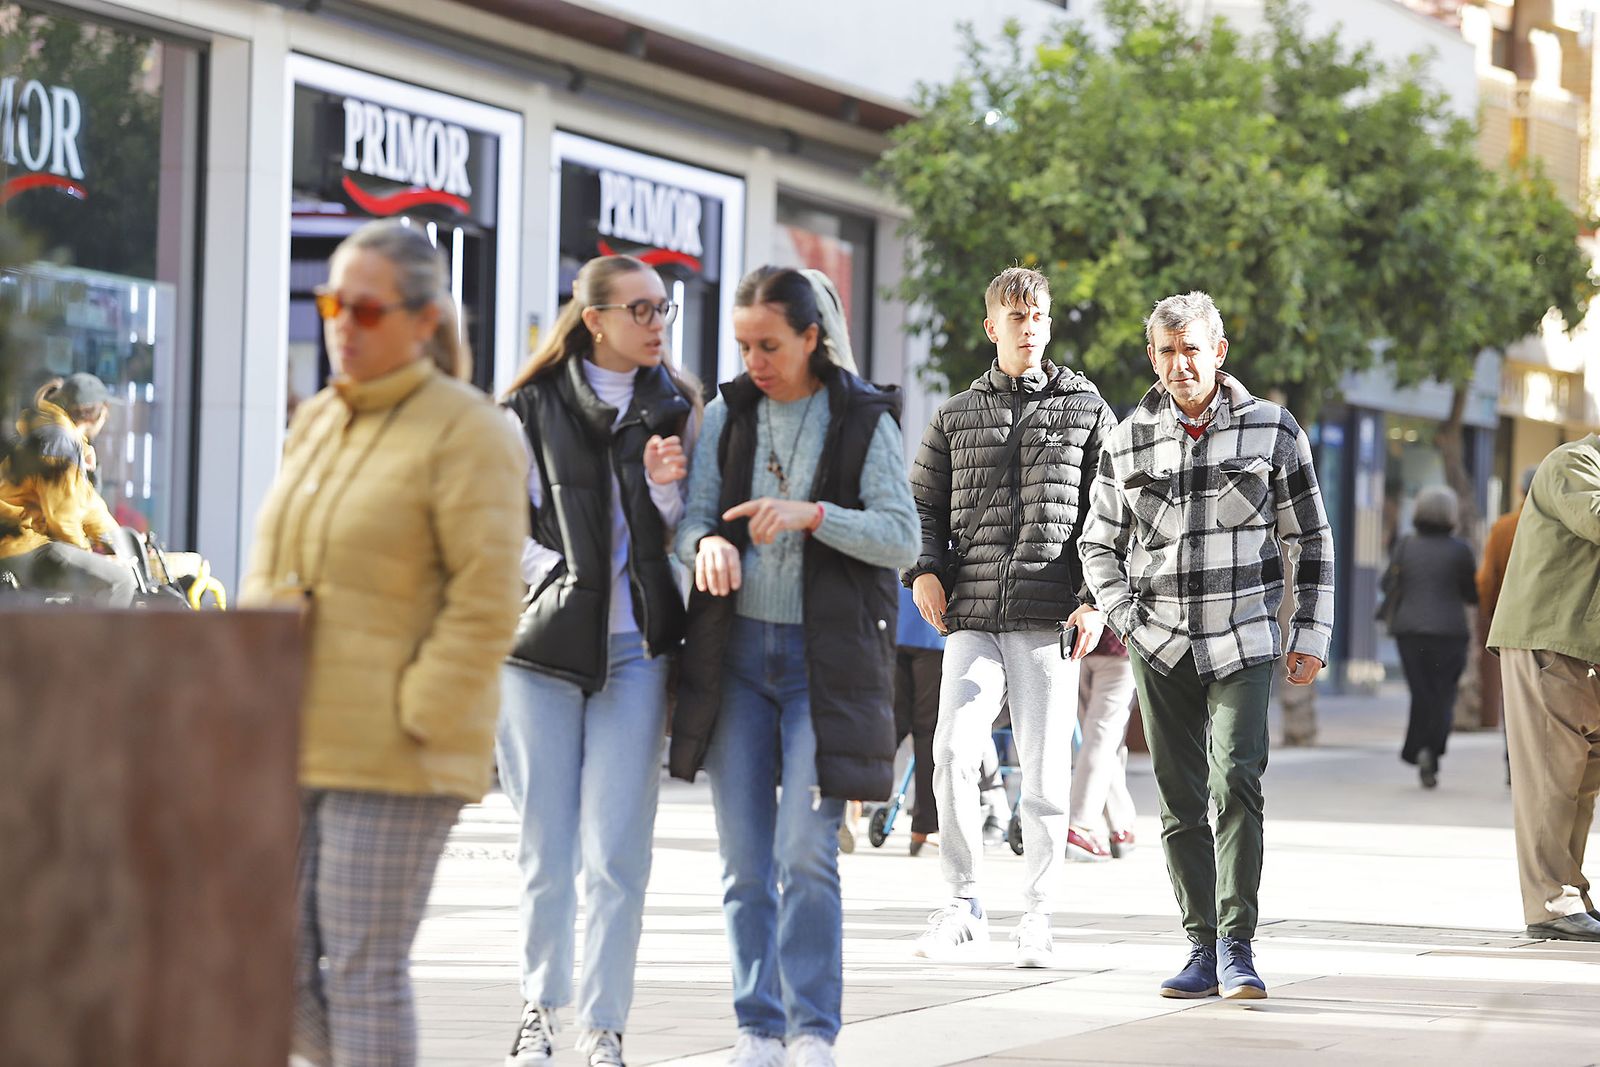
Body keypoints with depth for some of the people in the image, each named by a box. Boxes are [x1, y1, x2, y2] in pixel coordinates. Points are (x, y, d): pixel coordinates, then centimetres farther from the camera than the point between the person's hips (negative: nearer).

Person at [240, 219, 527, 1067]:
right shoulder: (316, 424, 15)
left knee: (363, 969, -6)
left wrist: (411, 721, -17)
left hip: (393, 757, -8)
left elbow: (485, 605, -14)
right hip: (293, 743, 8)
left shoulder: (465, 433, -9)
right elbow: (267, 574, 18)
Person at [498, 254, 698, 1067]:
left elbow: (685, 537, 11)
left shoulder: (674, 408, 11)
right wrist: (564, 576, -8)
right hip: (542, 640, -1)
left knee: (616, 851, -6)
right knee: (544, 843, 4)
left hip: (635, 648, 1)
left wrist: (665, 488, -7)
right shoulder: (535, 407, 4)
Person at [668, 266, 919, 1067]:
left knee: (806, 853, -10)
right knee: (744, 859, 3)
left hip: (826, 655, -3)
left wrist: (811, 515, -20)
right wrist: (708, 544, -18)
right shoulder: (726, 415, 9)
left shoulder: (865, 421, 0)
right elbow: (692, 519, 5)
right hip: (736, 648, 3)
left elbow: (902, 539, -6)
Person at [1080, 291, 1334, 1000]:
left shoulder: (1272, 430, 1)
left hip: (1243, 642, -2)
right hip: (1161, 648, 2)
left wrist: (1311, 637, 3)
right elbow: (1099, 544, 16)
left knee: (1236, 781, -17)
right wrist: (1125, 620, 2)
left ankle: (1236, 945, -13)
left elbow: (1312, 541, 8)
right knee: (1180, 803, 3)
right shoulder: (1129, 441, 5)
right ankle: (1203, 948, 11)